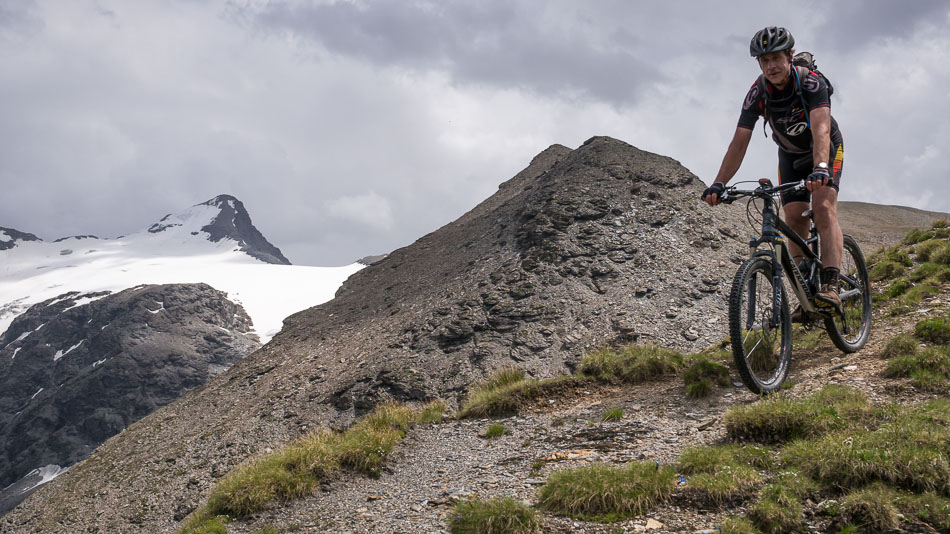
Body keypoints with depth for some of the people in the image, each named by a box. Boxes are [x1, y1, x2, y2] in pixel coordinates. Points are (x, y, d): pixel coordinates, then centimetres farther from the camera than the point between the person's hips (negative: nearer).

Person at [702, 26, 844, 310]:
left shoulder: (811, 82, -31)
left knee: (823, 209, -25)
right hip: (790, 156, 4)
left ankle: (830, 286, -34)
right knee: (794, 221, -8)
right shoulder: (757, 93, -21)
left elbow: (821, 129, -45)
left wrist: (820, 168, -63)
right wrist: (719, 183, -38)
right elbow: (739, 141, -26)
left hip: (826, 149, -3)